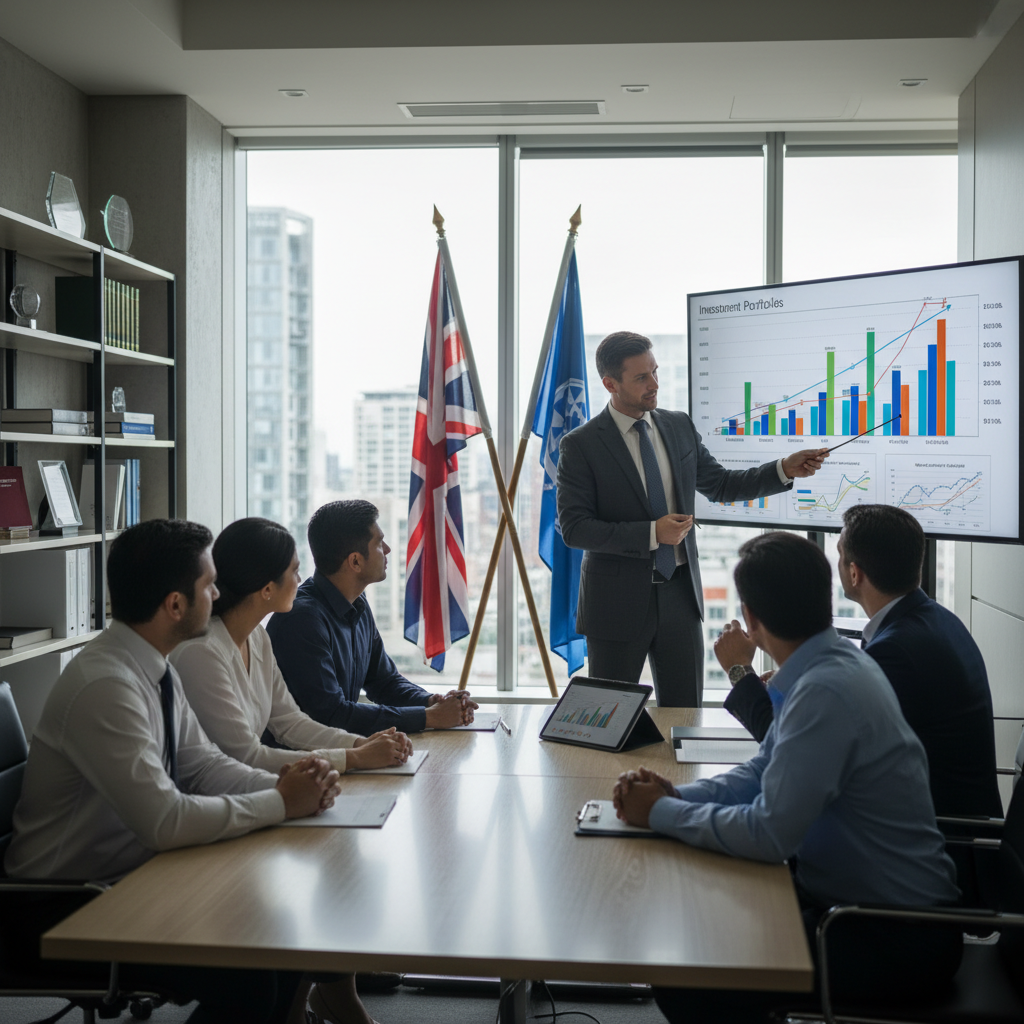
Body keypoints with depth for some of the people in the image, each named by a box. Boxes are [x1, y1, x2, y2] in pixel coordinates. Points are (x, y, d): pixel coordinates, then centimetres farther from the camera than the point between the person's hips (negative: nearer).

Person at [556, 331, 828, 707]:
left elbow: (719, 485, 15)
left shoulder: (679, 426, 6)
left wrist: (785, 469, 1)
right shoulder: (580, 444, -10)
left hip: (679, 593, 5)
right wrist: (651, 534, -21)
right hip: (618, 602, -4)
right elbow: (573, 528, -15)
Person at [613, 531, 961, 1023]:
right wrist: (673, 795, -4)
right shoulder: (833, 663, 4)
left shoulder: (826, 691, -26)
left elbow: (769, 833, -25)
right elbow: (765, 773, 11)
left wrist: (661, 812, -13)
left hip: (896, 940, -9)